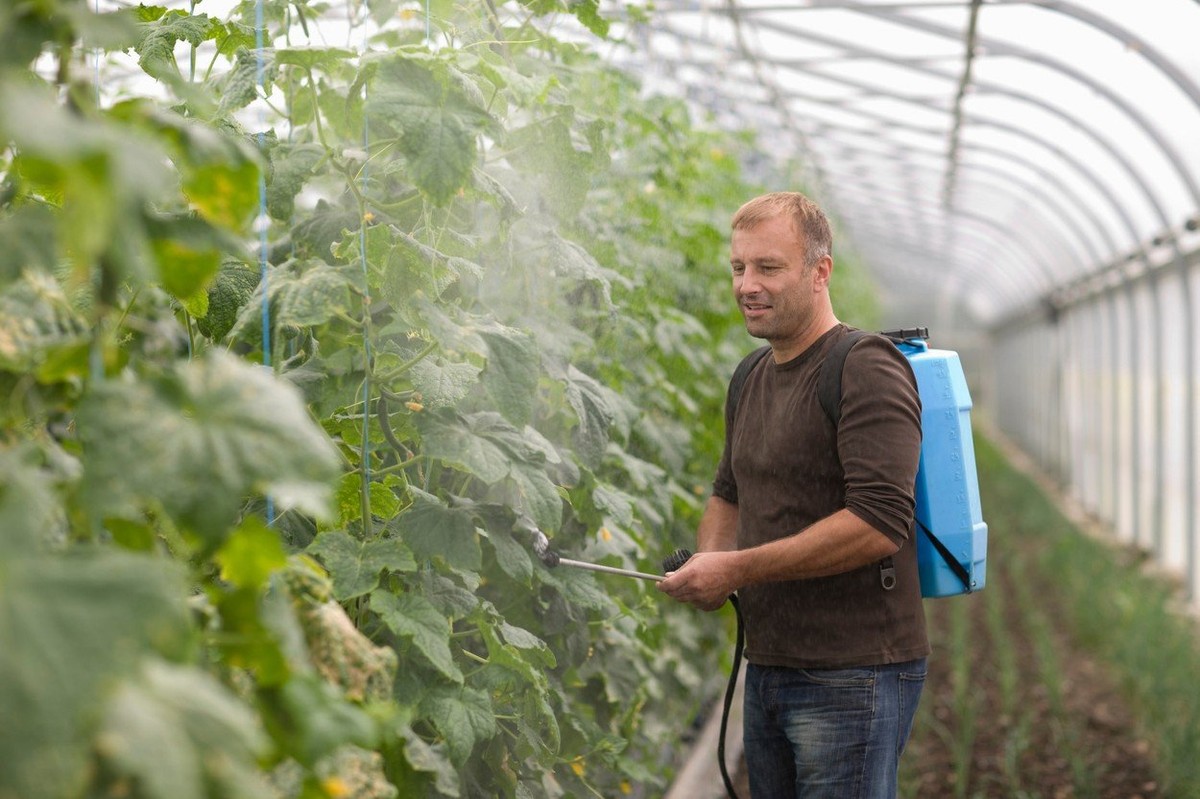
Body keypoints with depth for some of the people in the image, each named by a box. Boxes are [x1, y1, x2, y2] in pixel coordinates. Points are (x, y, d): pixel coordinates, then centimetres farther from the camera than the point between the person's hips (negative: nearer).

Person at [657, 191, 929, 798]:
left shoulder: (866, 369, -14)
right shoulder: (751, 381, 14)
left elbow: (879, 525, -24)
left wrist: (737, 569, -20)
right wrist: (706, 561, 3)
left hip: (853, 678, -8)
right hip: (767, 671, 8)